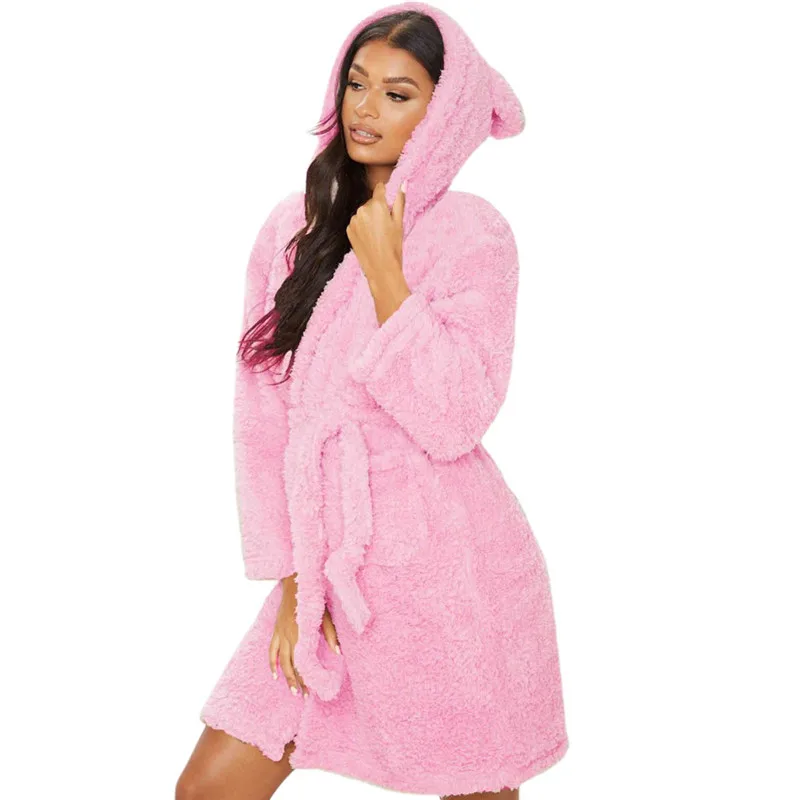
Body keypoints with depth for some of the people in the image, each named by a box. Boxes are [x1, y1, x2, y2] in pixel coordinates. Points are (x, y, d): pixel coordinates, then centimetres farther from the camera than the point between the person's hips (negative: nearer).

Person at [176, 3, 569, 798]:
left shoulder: (473, 234, -7)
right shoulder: (294, 227, 5)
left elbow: (452, 421, -17)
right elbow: (262, 418, 4)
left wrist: (384, 272, -16)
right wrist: (291, 576, 2)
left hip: (450, 574, -4)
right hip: (329, 564, 4)